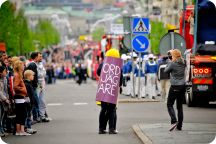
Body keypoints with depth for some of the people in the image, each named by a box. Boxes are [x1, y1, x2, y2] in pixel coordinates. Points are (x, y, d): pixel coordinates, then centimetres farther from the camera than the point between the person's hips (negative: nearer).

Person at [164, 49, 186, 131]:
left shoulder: (172, 63, -13)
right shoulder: (183, 63, 3)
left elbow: (166, 71, -1)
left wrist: (169, 62, 9)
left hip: (175, 87, -6)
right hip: (182, 86, 6)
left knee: (170, 105, 3)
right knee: (180, 106, 12)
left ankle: (174, 121, -17)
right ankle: (179, 126, 11)